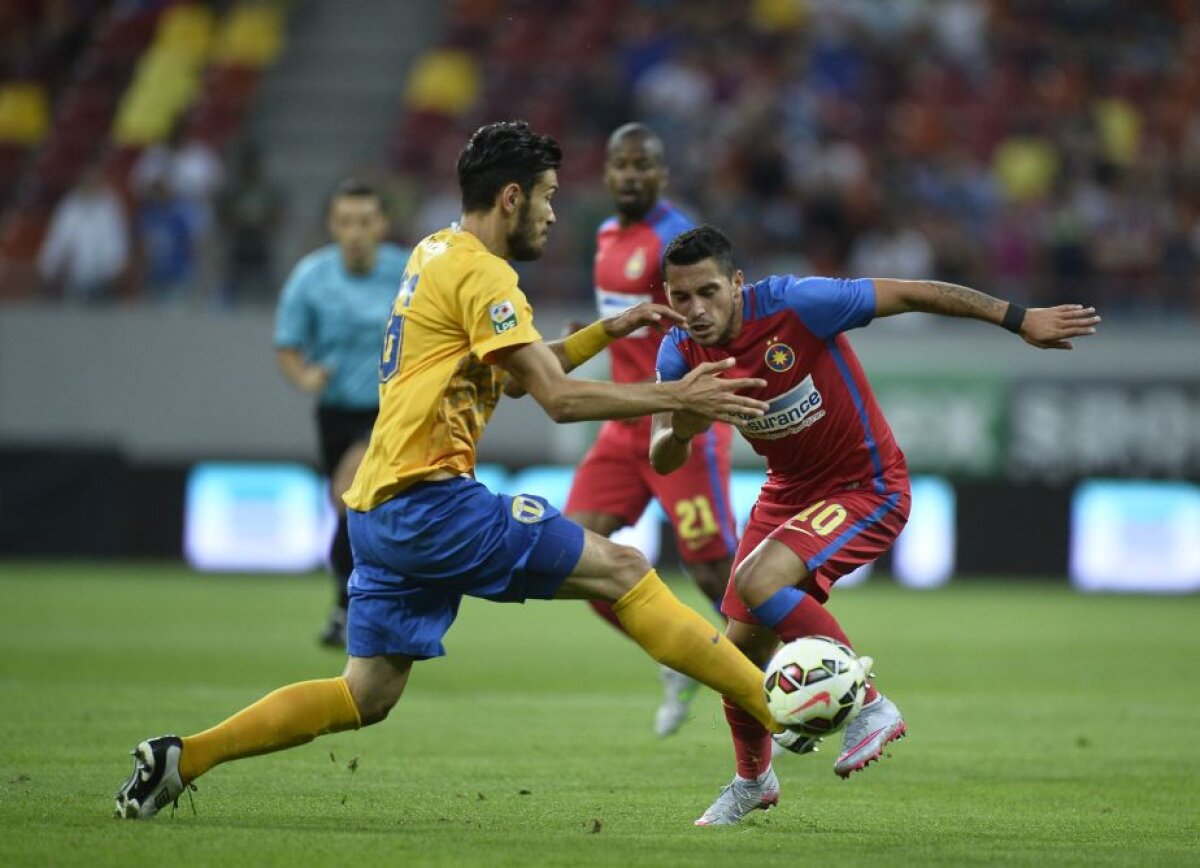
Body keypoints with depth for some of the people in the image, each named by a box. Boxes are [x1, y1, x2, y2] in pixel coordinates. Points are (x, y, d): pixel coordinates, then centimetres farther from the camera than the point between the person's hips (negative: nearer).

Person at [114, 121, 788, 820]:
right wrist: (675, 396, -13)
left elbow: (522, 374, 29)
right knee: (620, 568, -9)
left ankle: (180, 759, 9)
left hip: (382, 510, 9)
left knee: (367, 697, 12)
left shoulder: (437, 253, 19)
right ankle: (781, 708, -12)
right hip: (429, 502, -9)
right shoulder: (480, 274, -10)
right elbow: (561, 398, -16)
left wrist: (609, 330, 24)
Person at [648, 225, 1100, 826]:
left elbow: (913, 295, -20)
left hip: (866, 489, -6)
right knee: (741, 648, 4)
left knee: (758, 581, -30)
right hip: (788, 492, 6)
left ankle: (869, 706, -16)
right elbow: (662, 461, -9)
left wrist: (1020, 320, -17)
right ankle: (753, 779, 33)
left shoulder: (794, 305, -26)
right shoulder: (681, 353, -10)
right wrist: (681, 428, -34)